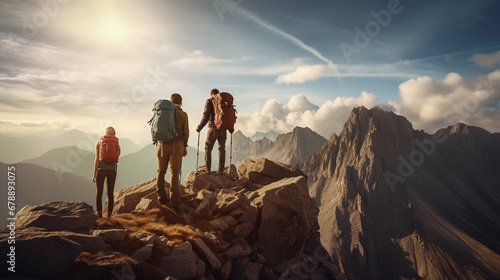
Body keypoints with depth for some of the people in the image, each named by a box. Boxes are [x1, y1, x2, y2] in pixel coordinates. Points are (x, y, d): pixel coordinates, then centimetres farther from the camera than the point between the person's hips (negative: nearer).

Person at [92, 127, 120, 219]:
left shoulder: (99, 143, 2)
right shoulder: (117, 145, 8)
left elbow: (97, 159, -5)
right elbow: (117, 158, 10)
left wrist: (94, 174, -3)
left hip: (101, 168, -1)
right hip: (112, 169, 1)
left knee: (99, 193, 8)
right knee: (110, 193, 9)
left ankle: (99, 217, 5)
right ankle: (109, 216, 11)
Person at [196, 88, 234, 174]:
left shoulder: (209, 101, -1)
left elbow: (206, 116, -8)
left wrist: (199, 127, 1)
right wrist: (231, 128, 23)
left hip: (213, 128, -3)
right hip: (223, 129, 4)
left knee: (208, 148, 8)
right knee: (222, 149, 10)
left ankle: (207, 169, 6)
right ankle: (221, 169, 7)